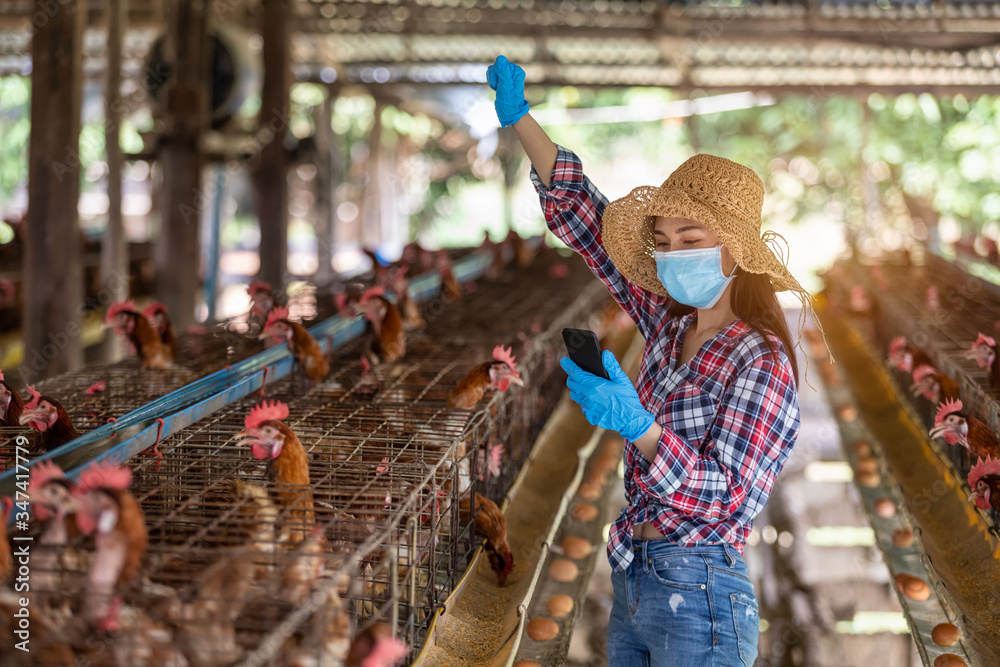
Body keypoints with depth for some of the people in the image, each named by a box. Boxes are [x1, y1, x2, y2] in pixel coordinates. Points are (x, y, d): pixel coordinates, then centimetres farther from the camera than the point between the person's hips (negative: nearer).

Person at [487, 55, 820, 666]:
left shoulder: (762, 361, -15)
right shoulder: (668, 323, 4)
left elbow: (730, 497, -23)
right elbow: (585, 216, 9)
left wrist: (637, 426, -37)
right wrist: (519, 118, 6)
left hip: (698, 599, -7)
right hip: (632, 586, 7)